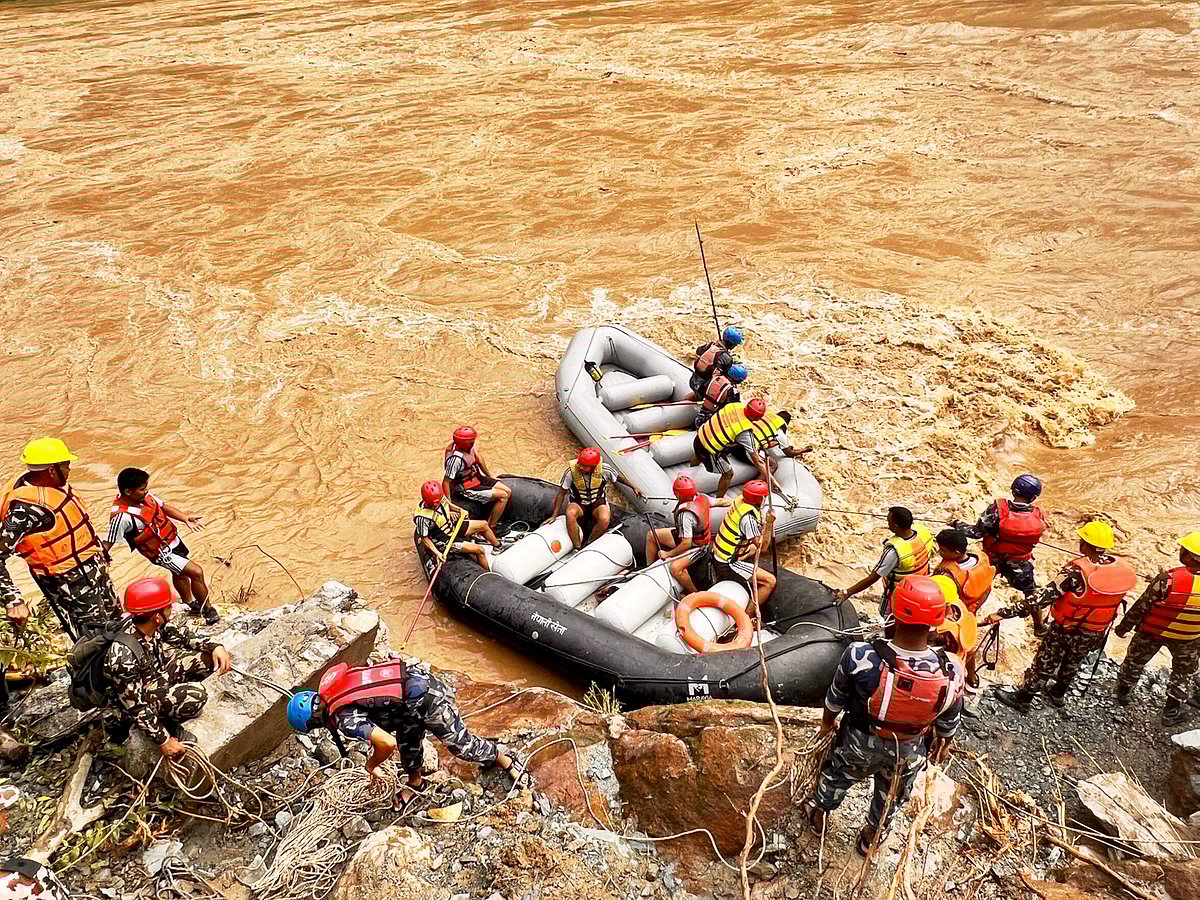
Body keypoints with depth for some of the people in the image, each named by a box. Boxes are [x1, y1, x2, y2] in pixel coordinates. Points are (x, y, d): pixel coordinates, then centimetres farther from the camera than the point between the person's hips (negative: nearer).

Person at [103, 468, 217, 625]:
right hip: (161, 552, -8)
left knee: (180, 573, 29)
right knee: (196, 572, -11)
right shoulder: (121, 516, -33)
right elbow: (107, 543, -28)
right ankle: (208, 611, 8)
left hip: (173, 538, 8)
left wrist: (185, 518, -11)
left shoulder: (144, 495, -11)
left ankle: (190, 604, 54)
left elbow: (164, 506, 2)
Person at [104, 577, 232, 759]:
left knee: (211, 657, -5)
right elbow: (135, 706, -28)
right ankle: (167, 723, -1)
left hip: (158, 670, 7)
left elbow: (180, 635, 1)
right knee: (195, 695, -30)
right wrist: (163, 741, -21)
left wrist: (215, 647, -13)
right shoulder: (123, 657, -37)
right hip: (143, 695, -7)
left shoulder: (150, 623, -18)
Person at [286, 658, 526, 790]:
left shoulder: (345, 719, -19)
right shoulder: (333, 687, 7)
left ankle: (505, 761, 30)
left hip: (426, 699, -9)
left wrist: (371, 765, -4)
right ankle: (414, 781, 49)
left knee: (459, 743, 11)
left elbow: (387, 743, -26)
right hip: (415, 674, 9)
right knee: (407, 738, 27)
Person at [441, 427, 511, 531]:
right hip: (467, 490, -9)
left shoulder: (469, 446, -7)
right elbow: (446, 482, -27)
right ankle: (490, 529, -2)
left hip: (477, 478, 9)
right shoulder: (456, 459, -32)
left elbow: (479, 458, 12)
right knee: (503, 496, -15)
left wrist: (490, 477, 22)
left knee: (508, 491, 5)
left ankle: (490, 523, 13)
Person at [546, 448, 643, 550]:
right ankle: (577, 548, -22)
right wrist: (554, 516, -9)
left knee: (604, 520, -33)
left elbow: (618, 476, 3)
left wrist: (633, 487, 15)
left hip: (598, 501, 0)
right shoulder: (570, 472, -21)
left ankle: (588, 545, -9)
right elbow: (561, 494, -10)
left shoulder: (603, 470, -19)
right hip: (578, 503, 0)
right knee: (570, 514, -36)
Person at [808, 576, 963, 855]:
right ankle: (870, 838, 60)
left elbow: (835, 698, -16)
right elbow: (949, 721, -11)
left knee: (836, 776, 32)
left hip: (859, 741, -1)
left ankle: (819, 816, 60)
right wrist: (943, 743, 13)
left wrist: (827, 722, 7)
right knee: (892, 796, 33)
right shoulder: (951, 672, -33)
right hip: (908, 753, 1)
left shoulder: (860, 657, -38)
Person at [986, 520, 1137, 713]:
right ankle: (1058, 694, 52)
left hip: (1066, 630, -5)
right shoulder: (1122, 568, -15)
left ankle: (1021, 698, 33)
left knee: (1044, 664, 15)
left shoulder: (1077, 571, -32)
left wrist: (1004, 613, -37)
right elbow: (1116, 600, 1)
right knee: (1073, 662, 30)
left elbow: (1043, 597, -36)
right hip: (1098, 633, 5)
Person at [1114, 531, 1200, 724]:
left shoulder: (1169, 579, -34)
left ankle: (1124, 692, 46)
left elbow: (1142, 606, -22)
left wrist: (1124, 627, -7)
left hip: (1152, 632, -1)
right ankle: (1172, 711, 35)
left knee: (1135, 660, 25)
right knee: (1184, 671, 27)